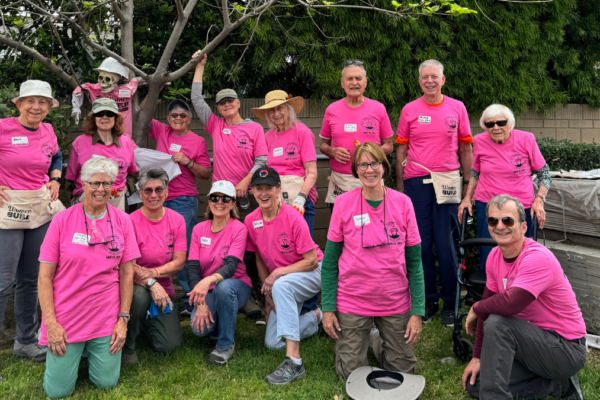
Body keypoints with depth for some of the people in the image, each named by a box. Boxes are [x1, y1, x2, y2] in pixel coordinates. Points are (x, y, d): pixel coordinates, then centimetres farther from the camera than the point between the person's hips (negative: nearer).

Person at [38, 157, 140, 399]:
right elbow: (45, 275, -5)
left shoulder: (122, 221, -1)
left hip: (106, 318, 1)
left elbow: (127, 272, 2)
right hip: (66, 317, -1)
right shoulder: (62, 220, -6)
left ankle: (92, 349, 32)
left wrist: (123, 319, -2)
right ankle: (76, 350, 31)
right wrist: (50, 323, -10)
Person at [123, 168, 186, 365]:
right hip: (136, 286, -3)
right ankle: (127, 346, -11)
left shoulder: (176, 220, -2)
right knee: (140, 294, -39)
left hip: (163, 288, 3)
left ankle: (148, 319, 26)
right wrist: (151, 284, -32)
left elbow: (179, 262, -6)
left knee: (168, 345, -9)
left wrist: (153, 272, -22)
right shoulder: (131, 222, -14)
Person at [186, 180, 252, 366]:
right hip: (208, 291, 3)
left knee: (224, 286, -38)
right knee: (200, 327, -26)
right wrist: (200, 303, -22)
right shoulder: (199, 229, -1)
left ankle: (226, 344, -17)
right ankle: (216, 323, 13)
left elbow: (231, 266, -24)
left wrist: (208, 280, -46)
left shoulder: (239, 229, -11)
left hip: (236, 285, -2)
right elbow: (193, 269, -7)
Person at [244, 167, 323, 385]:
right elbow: (259, 259, 6)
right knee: (272, 342, 0)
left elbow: (312, 260, -20)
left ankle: (294, 361, -38)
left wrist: (279, 273, -26)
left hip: (311, 273, -6)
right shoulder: (251, 221, -7)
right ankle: (316, 317, 28)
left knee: (281, 285, -40)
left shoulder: (293, 217, -23)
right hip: (279, 283, 6)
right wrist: (267, 293, 0)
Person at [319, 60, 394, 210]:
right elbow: (323, 144, 15)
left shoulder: (378, 109, 4)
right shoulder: (332, 110, 6)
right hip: (339, 183, 1)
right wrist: (333, 152, -7)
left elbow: (389, 146, 9)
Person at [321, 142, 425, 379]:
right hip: (352, 303, -1)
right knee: (352, 374, 6)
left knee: (404, 372, 11)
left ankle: (376, 340, 39)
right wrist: (328, 308, -6)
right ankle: (357, 341, 36)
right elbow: (330, 260, -3)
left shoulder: (402, 203, -6)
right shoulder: (343, 203, -9)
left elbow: (414, 261, -3)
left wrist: (417, 311, -7)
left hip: (396, 303, 2)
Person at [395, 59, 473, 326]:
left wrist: (467, 184, 5)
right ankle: (427, 301, 16)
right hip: (416, 182, 1)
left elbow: (465, 148, 9)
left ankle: (450, 303, 12)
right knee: (421, 243, 4)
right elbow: (401, 149, 9)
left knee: (446, 243, -1)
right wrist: (400, 185, 5)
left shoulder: (457, 108, 7)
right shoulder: (409, 110, 7)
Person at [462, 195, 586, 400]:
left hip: (567, 349, -9)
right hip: (533, 339, 9)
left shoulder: (538, 258, -26)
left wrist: (475, 308, -18)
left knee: (497, 323, -30)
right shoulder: (495, 256, 0)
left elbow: (510, 304, -39)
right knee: (474, 383, 2)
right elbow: (489, 304, 5)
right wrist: (477, 357, 2)